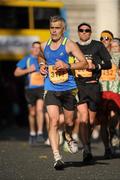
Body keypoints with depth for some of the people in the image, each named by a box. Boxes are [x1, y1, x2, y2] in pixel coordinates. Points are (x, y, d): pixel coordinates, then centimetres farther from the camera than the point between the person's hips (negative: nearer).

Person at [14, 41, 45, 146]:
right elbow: (16, 73, 2)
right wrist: (28, 70, -10)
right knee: (32, 113, 8)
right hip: (30, 89, 0)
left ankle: (40, 134, -19)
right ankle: (32, 134, 25)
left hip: (41, 88, 0)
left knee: (40, 110, -18)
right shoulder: (26, 60, 5)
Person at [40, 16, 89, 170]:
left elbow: (84, 63, -9)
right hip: (51, 89, 2)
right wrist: (42, 67, 10)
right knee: (53, 120, -15)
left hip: (68, 88, -2)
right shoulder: (44, 46, 10)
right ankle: (57, 157, -20)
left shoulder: (69, 44, -4)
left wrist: (67, 66, -21)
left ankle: (68, 137, 48)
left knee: (69, 122, 11)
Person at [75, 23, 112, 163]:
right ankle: (87, 149, -20)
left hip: (93, 86, 0)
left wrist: (96, 66, -9)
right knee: (84, 118, -18)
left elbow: (108, 64, 7)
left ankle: (87, 146, 28)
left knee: (91, 121, 6)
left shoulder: (98, 46, 7)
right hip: (78, 86, 0)